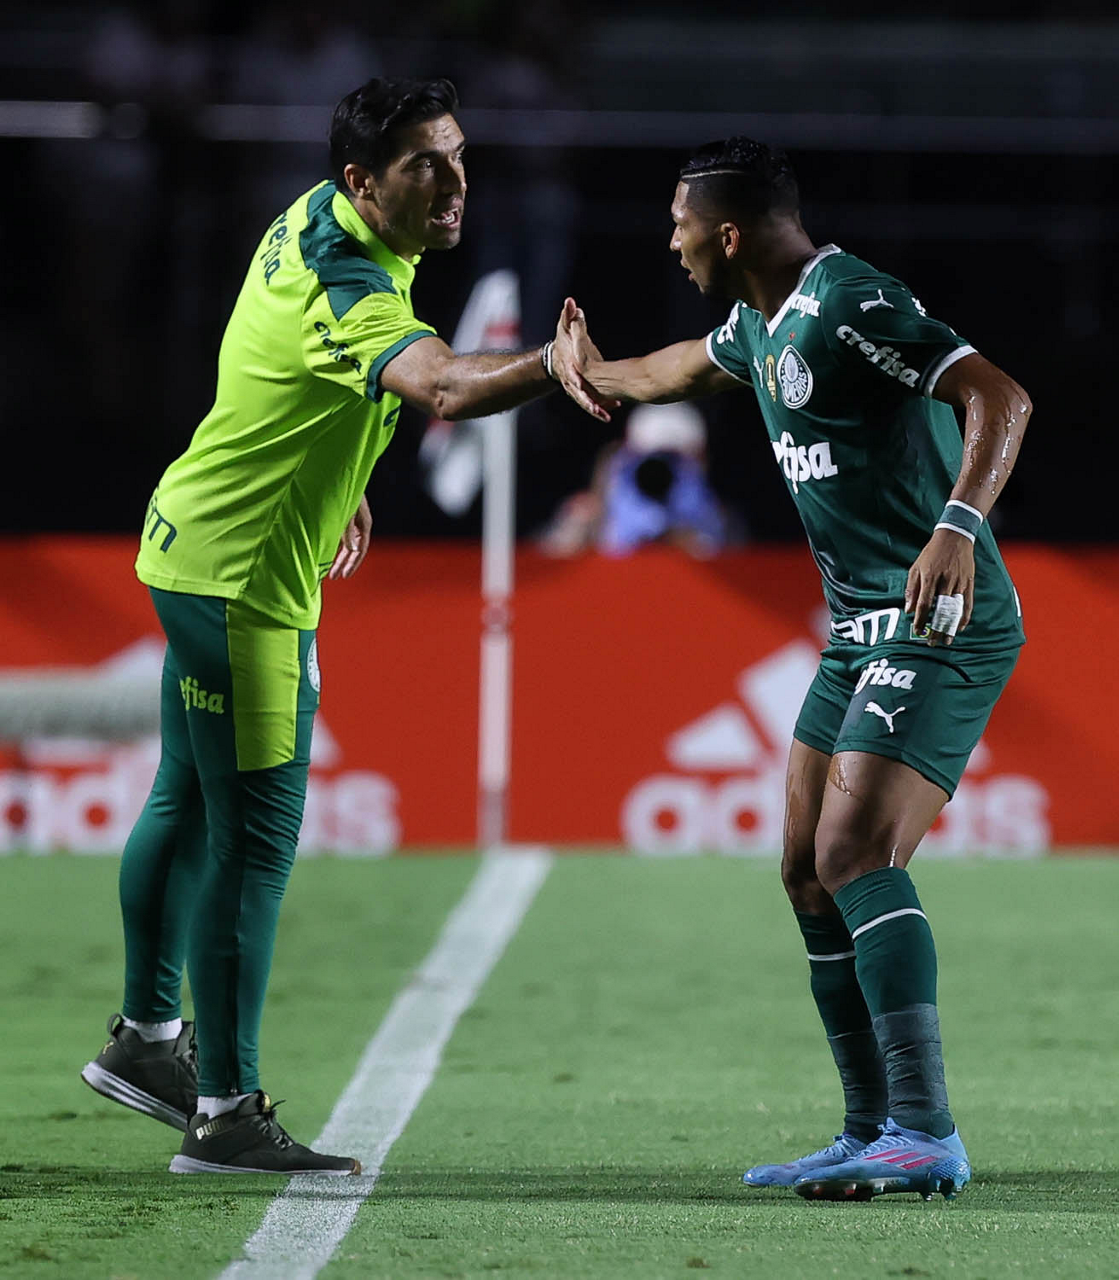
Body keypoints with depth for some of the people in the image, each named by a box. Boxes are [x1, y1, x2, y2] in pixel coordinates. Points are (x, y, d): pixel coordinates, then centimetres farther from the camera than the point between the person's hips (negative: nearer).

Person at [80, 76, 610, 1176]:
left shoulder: (317, 221, 3)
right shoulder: (349, 292, -28)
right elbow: (443, 387, -49)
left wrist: (332, 489, 25)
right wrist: (547, 369, -68)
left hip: (196, 546, 11)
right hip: (245, 580, -11)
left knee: (187, 803, 21)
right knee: (254, 840, -8)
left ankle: (146, 1036, 34)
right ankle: (224, 1111, -6)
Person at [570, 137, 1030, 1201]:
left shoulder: (850, 308, -17)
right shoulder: (764, 323, 13)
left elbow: (999, 396, -27)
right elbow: (690, 365, 38)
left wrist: (958, 525, -40)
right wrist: (592, 373, 51)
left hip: (941, 628, -10)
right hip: (859, 631, 10)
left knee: (854, 854, -21)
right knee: (808, 874, 8)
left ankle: (926, 1135, -25)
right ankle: (872, 1133, 14)